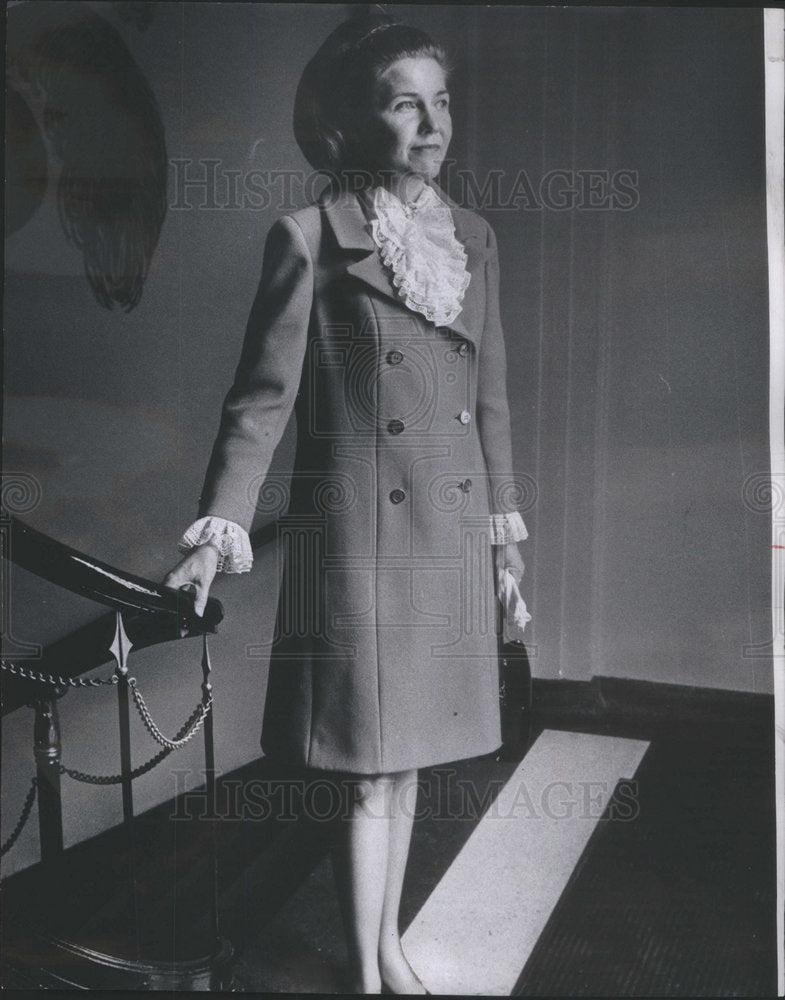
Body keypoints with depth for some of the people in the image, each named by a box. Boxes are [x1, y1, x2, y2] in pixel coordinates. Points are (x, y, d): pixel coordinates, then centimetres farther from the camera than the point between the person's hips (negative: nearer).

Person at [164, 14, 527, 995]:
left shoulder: (472, 237, 11)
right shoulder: (309, 237, -5)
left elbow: (490, 400, 15)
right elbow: (262, 397, -6)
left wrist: (505, 529, 16)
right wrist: (220, 528, -15)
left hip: (452, 537, 5)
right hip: (361, 537, -5)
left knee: (407, 760, 16)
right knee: (372, 773, 2)